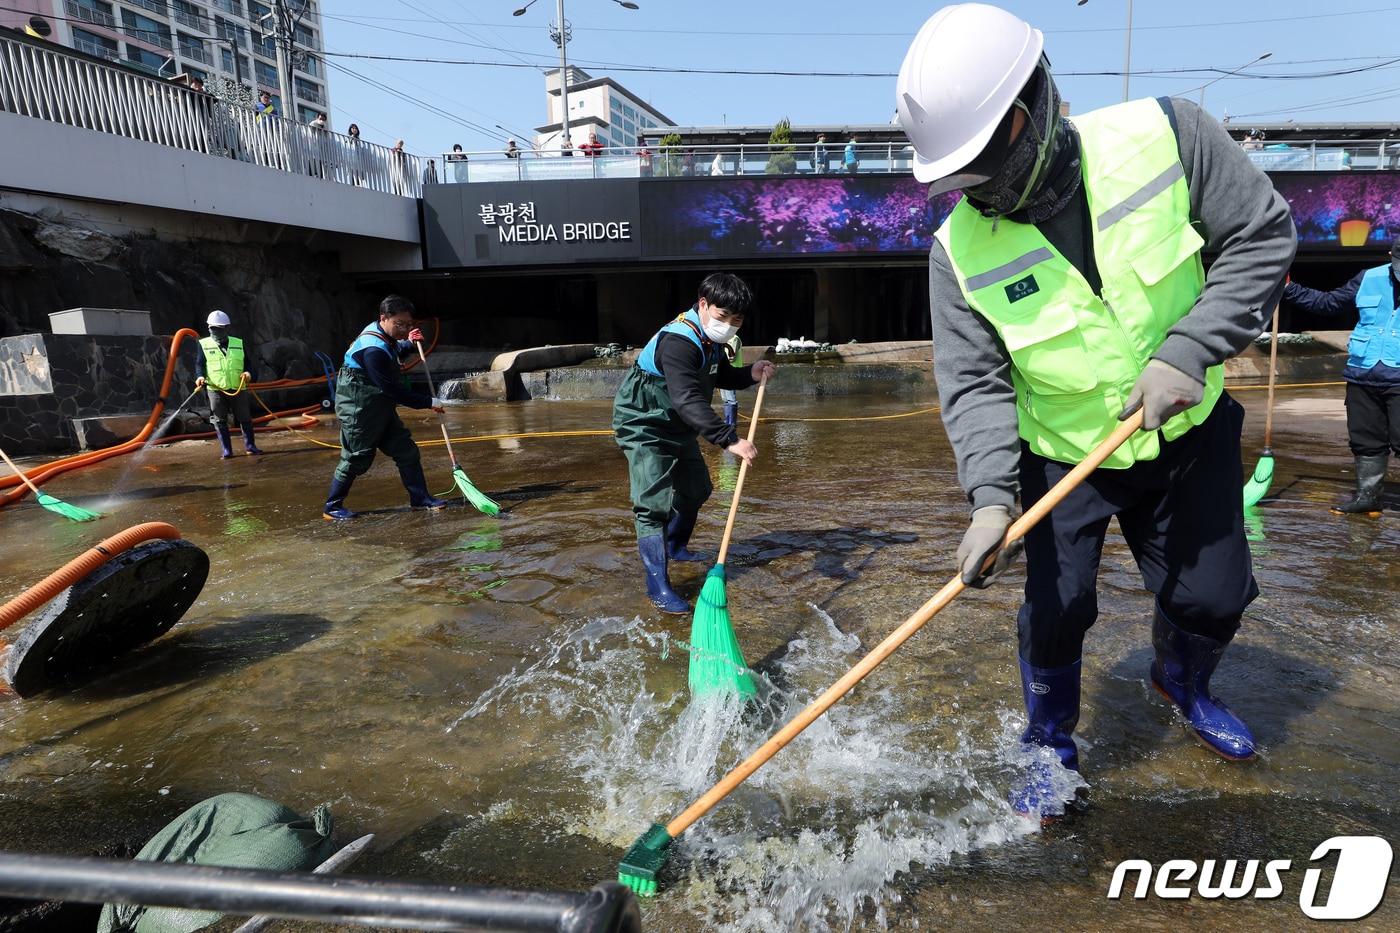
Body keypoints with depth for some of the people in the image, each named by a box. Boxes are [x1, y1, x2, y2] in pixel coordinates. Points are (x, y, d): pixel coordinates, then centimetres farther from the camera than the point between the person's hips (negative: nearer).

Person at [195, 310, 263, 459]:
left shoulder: (239, 343, 10)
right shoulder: (204, 344, 7)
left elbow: (247, 363, 13)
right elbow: (199, 363, 4)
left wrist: (247, 373, -7)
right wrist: (200, 377, -14)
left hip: (238, 388, 1)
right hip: (215, 389, -1)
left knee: (245, 418, 6)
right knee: (220, 421, 2)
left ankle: (250, 446, 18)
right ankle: (226, 450, 8)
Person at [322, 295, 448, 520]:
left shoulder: (383, 336, 3)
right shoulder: (373, 350, -27)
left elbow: (394, 350, 29)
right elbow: (393, 389, -27)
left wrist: (409, 343, 8)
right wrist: (428, 402, -22)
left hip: (380, 407, 10)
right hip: (359, 410, -10)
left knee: (406, 449, 7)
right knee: (357, 457, -2)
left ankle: (420, 497, 13)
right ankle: (332, 506, 13)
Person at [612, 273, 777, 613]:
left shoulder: (711, 340, -1)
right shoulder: (677, 342, -32)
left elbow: (720, 375, 16)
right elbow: (689, 400, -43)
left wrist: (749, 374, -5)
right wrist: (729, 439, -51)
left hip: (677, 427, 10)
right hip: (644, 428, -10)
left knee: (696, 488, 19)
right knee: (653, 504, -16)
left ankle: (676, 547, 43)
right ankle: (658, 587, -11)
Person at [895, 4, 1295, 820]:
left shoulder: (1164, 135, -17)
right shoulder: (962, 247, -18)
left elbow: (1264, 235, -11)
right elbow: (975, 381, -19)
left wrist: (1187, 351, -23)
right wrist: (992, 495, -31)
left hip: (1186, 434, 2)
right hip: (1061, 453, -1)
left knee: (1213, 597, 11)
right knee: (1058, 608, -2)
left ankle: (1183, 683, 48)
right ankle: (1052, 746, 27)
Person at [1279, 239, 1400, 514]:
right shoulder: (1369, 279, 6)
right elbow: (1328, 302, 15)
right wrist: (1289, 289, 9)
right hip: (1362, 377, 4)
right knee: (1366, 441, 11)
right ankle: (1367, 496, 21)